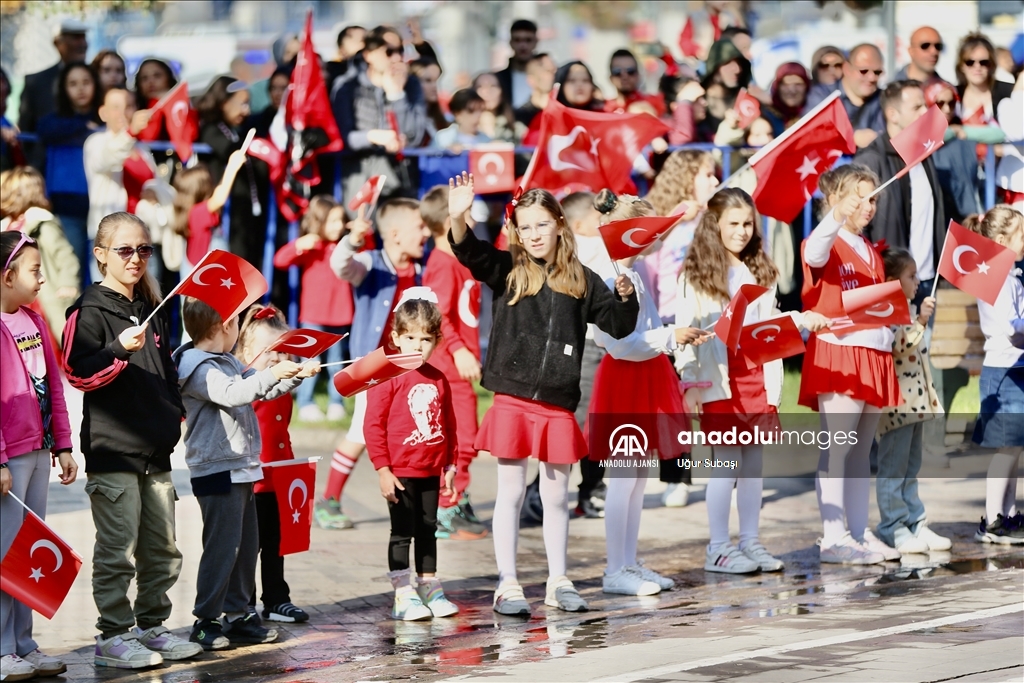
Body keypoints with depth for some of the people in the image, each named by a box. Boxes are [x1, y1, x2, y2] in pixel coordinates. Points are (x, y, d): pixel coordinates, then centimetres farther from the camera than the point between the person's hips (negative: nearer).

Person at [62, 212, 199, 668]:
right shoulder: (90, 312, -7)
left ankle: (151, 626, 21)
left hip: (156, 450, 8)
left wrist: (176, 410, 19)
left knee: (162, 549, 11)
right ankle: (113, 636, -1)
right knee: (117, 549, -7)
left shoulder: (151, 312, 17)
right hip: (112, 449, -8)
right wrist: (120, 350, -28)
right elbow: (78, 373, -16)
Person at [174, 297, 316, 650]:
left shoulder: (229, 362, 17)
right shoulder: (198, 368, -15)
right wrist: (272, 374, -30)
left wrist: (295, 375, 19)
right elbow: (232, 393, -30)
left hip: (242, 468, 10)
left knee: (246, 544, 13)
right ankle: (205, 622, -5)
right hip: (218, 472, -10)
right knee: (222, 545, -10)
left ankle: (238, 616, 19)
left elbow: (260, 390, 29)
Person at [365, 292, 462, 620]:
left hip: (431, 472, 6)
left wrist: (449, 465, 13)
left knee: (428, 531, 14)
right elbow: (374, 424, -13)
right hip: (401, 472, -6)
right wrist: (383, 469, -15)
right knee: (402, 532, 0)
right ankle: (403, 595, 3)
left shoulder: (438, 380, 6)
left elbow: (449, 424, 15)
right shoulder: (388, 378, -12)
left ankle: (429, 589, 23)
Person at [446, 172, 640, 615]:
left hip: (558, 405, 2)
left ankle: (558, 583, 20)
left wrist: (626, 296, -8)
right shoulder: (507, 271, 2)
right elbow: (470, 254, -16)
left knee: (556, 496, 10)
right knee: (511, 492, 2)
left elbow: (619, 326, 12)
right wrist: (458, 220, -35)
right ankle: (507, 586, 7)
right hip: (512, 400, -2)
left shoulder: (580, 280, 7)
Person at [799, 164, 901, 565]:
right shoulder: (827, 243, -5)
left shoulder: (870, 252, 22)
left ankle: (860, 533, 15)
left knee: (861, 451, 11)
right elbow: (814, 254, -30)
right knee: (836, 448, -10)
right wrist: (837, 216, -46)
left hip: (874, 355, 8)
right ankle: (834, 538, -12)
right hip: (837, 355, -8)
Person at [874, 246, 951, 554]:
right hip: (896, 402, -10)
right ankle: (894, 528, -2)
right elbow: (897, 347, -25)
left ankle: (915, 524, 17)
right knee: (893, 467, -5)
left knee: (910, 468, 13)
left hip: (915, 399, 10)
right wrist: (919, 322, -24)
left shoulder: (906, 311, 17)